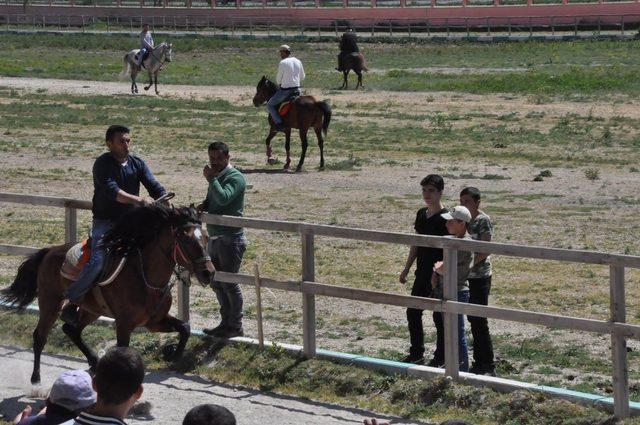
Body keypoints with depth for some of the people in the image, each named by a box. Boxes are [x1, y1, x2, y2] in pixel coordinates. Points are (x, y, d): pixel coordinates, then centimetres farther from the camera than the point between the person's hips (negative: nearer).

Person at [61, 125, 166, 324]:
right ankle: (72, 302, -14)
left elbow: (155, 188, 0)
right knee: (98, 261, -25)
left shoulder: (137, 164, 7)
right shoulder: (103, 164, -11)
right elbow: (113, 191, -25)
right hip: (105, 223, -6)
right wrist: (138, 200, -37)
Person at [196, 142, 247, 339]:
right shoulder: (216, 177, 15)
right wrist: (204, 206, 3)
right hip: (214, 238, 9)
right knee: (217, 283, 13)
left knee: (229, 283, -4)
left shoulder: (235, 178, -12)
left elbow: (223, 198, -29)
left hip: (230, 239, -9)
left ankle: (235, 326, 5)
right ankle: (226, 323, 23)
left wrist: (211, 178, -20)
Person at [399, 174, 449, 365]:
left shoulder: (445, 218, -14)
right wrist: (407, 268, 18)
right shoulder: (421, 214, 9)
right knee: (413, 312, 13)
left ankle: (441, 357, 9)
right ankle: (416, 354, 25)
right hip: (422, 274, 8)